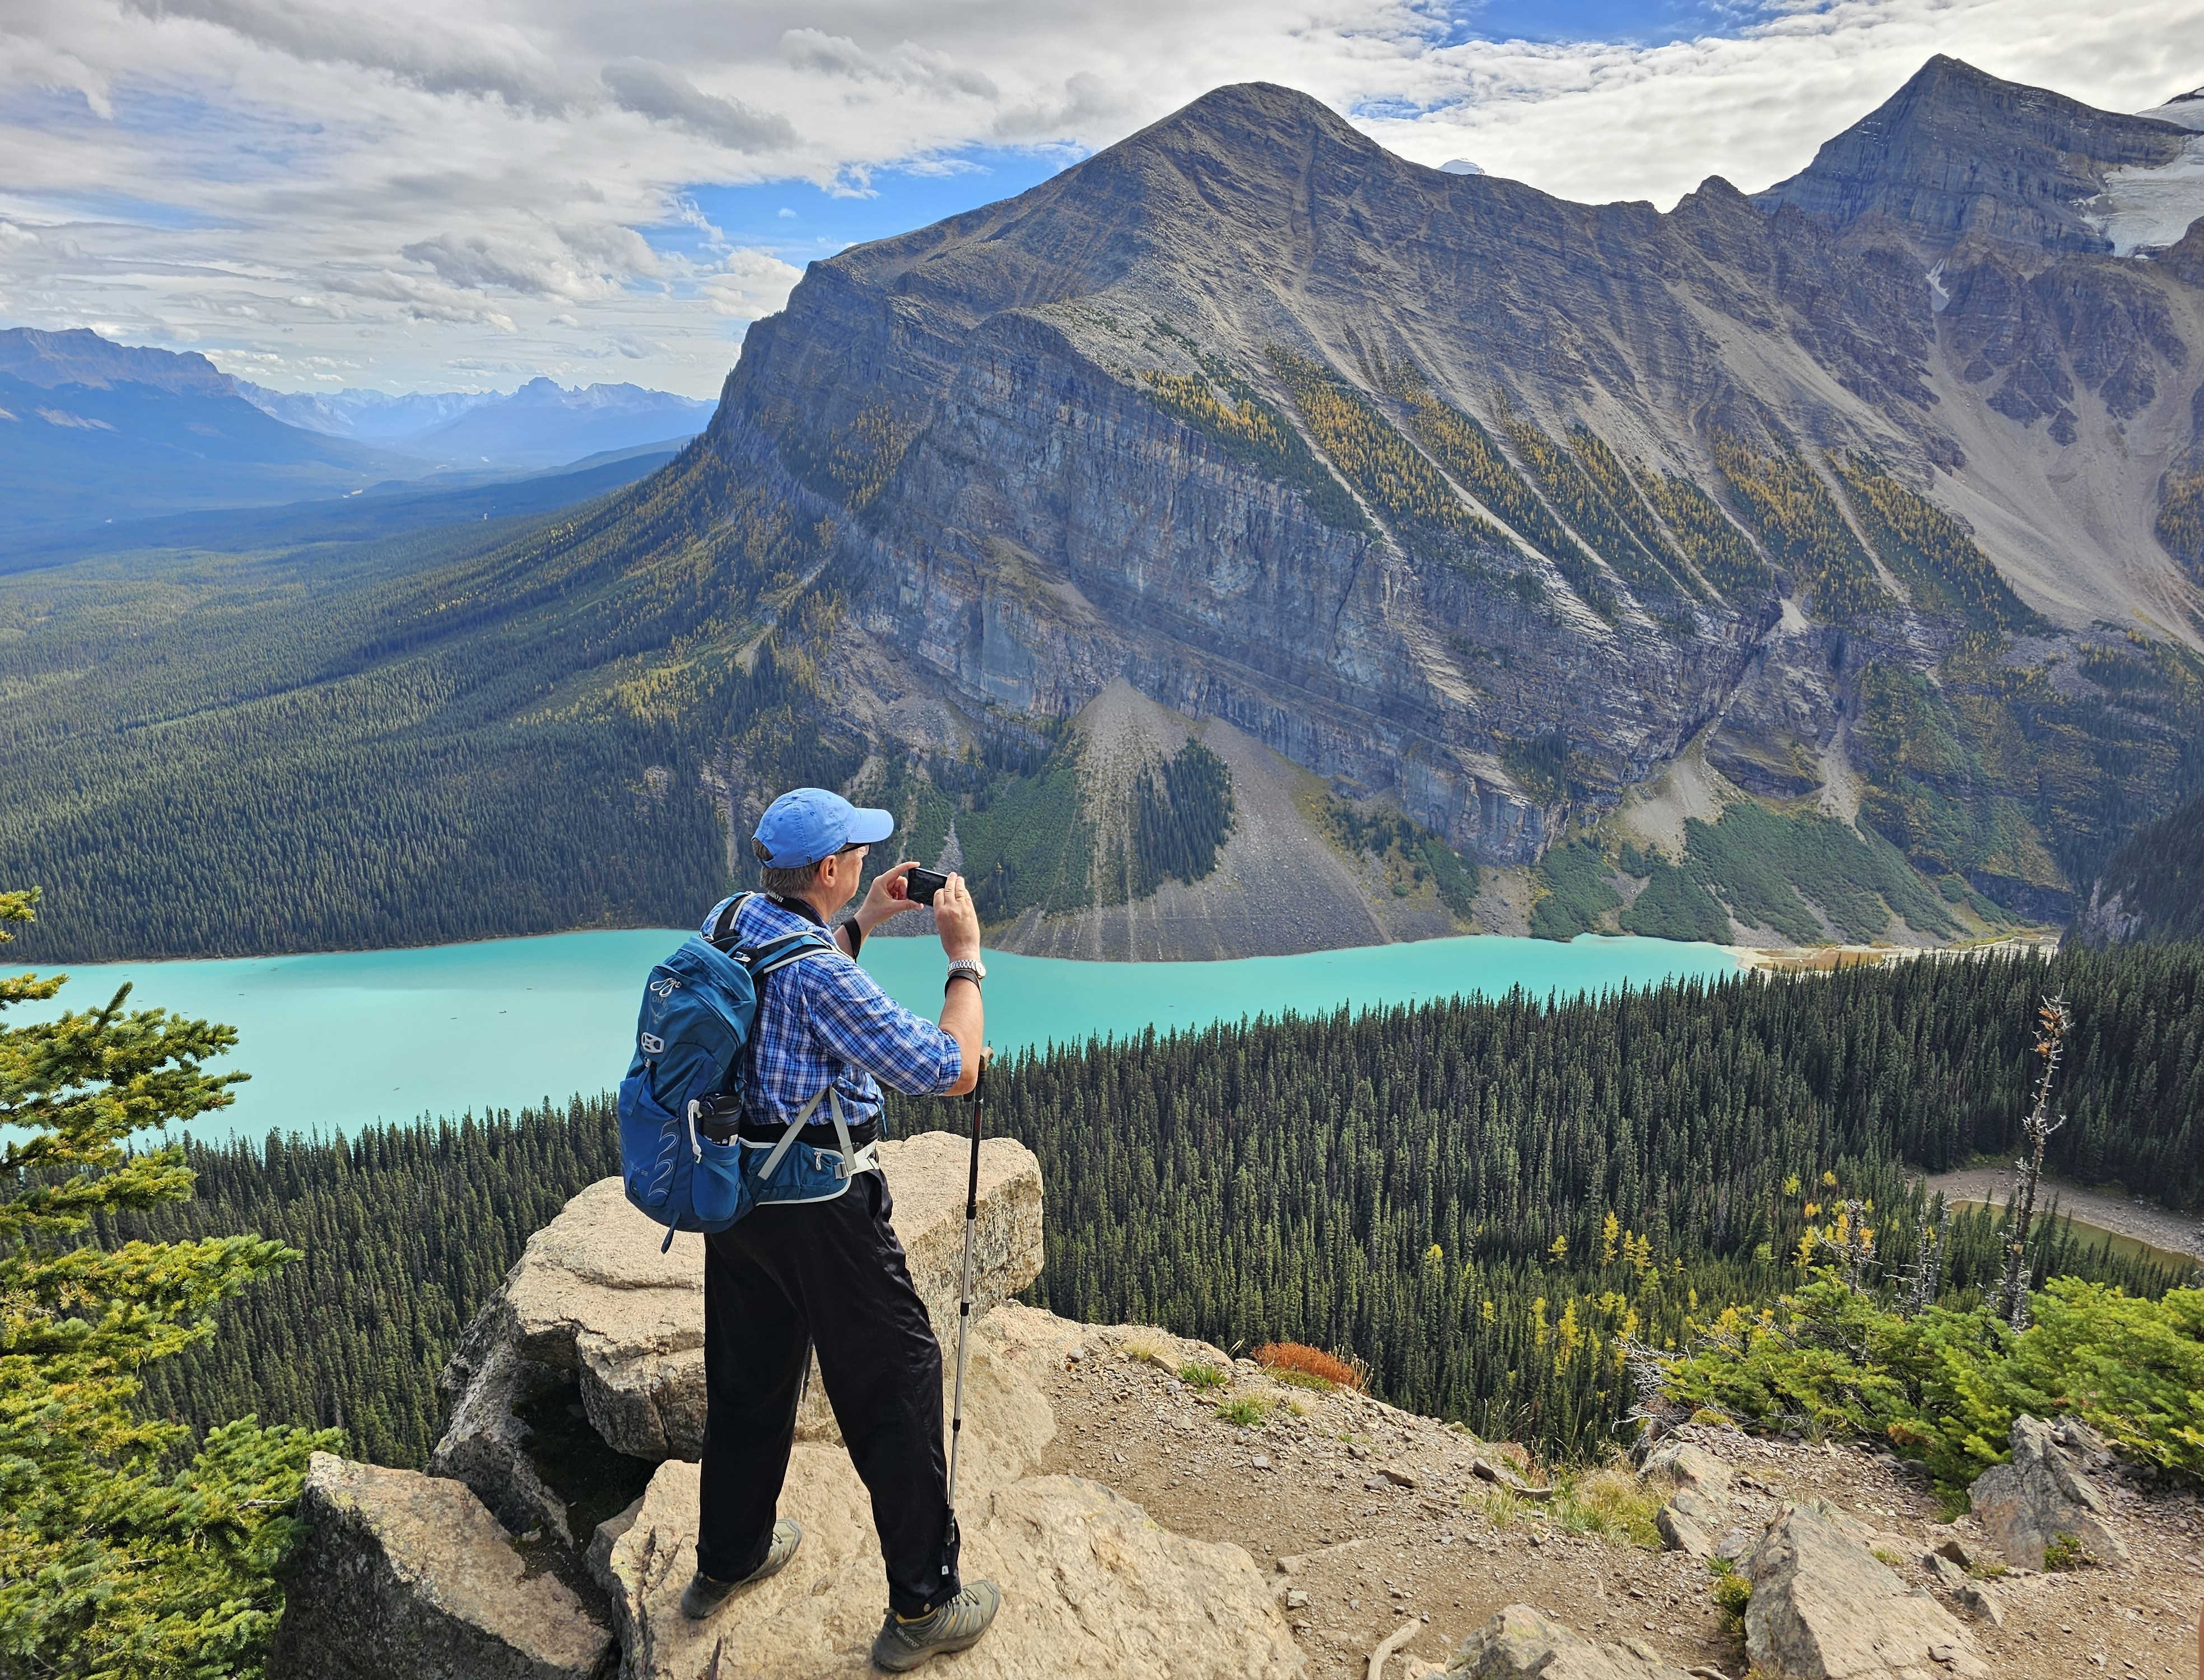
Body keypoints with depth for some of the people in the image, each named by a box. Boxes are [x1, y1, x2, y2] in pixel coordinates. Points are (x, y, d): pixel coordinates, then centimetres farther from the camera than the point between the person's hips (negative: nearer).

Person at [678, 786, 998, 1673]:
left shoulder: (727, 920, 0)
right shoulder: (821, 973, -25)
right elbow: (952, 1071, -21)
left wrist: (863, 922, 15)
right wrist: (966, 957, -11)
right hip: (819, 1205, -8)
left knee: (747, 1375, 24)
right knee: (896, 1385, 6)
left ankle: (726, 1560, 43)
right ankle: (924, 1606, 17)